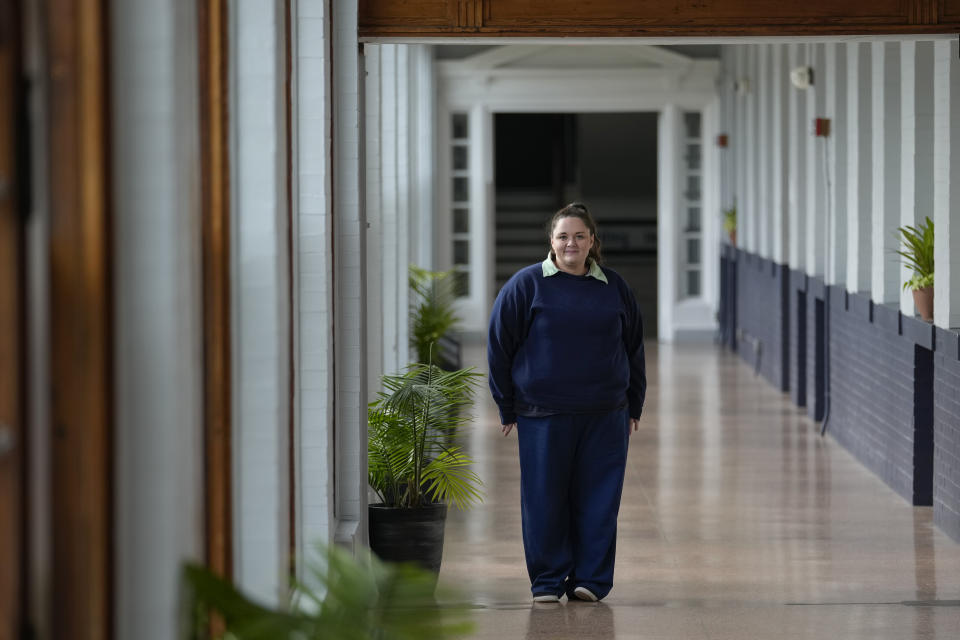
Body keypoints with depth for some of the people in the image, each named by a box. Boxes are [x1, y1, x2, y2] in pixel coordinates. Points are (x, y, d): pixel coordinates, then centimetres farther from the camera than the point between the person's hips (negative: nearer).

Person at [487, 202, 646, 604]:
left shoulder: (614, 288, 9)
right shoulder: (527, 285, 0)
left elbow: (633, 348, 17)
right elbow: (499, 346, 2)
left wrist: (633, 406, 14)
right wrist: (508, 409, 1)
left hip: (605, 417, 2)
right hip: (543, 416, -2)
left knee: (598, 500, 1)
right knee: (544, 500, 0)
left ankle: (590, 579, 10)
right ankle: (547, 582, 11)